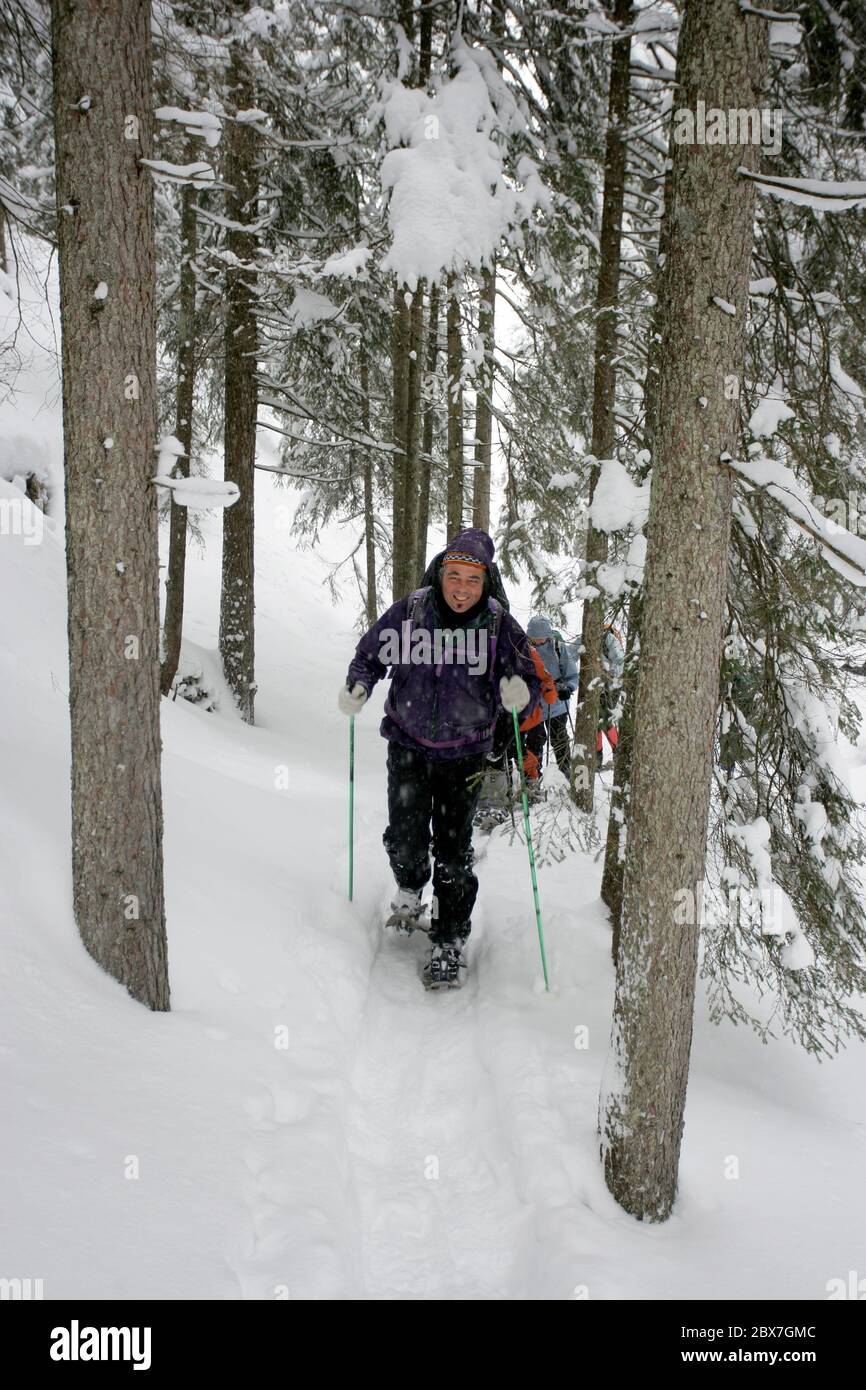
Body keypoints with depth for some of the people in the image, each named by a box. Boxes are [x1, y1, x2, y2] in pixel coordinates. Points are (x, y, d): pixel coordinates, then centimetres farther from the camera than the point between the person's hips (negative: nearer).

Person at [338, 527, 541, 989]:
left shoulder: (499, 626, -10)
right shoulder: (409, 610, -9)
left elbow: (530, 683, -6)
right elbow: (370, 652, 6)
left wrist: (520, 693, -30)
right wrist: (357, 686, -13)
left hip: (463, 755, -1)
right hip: (408, 746, 1)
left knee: (453, 852, -1)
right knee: (405, 839, -4)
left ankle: (450, 943, 14)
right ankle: (410, 890, 31)